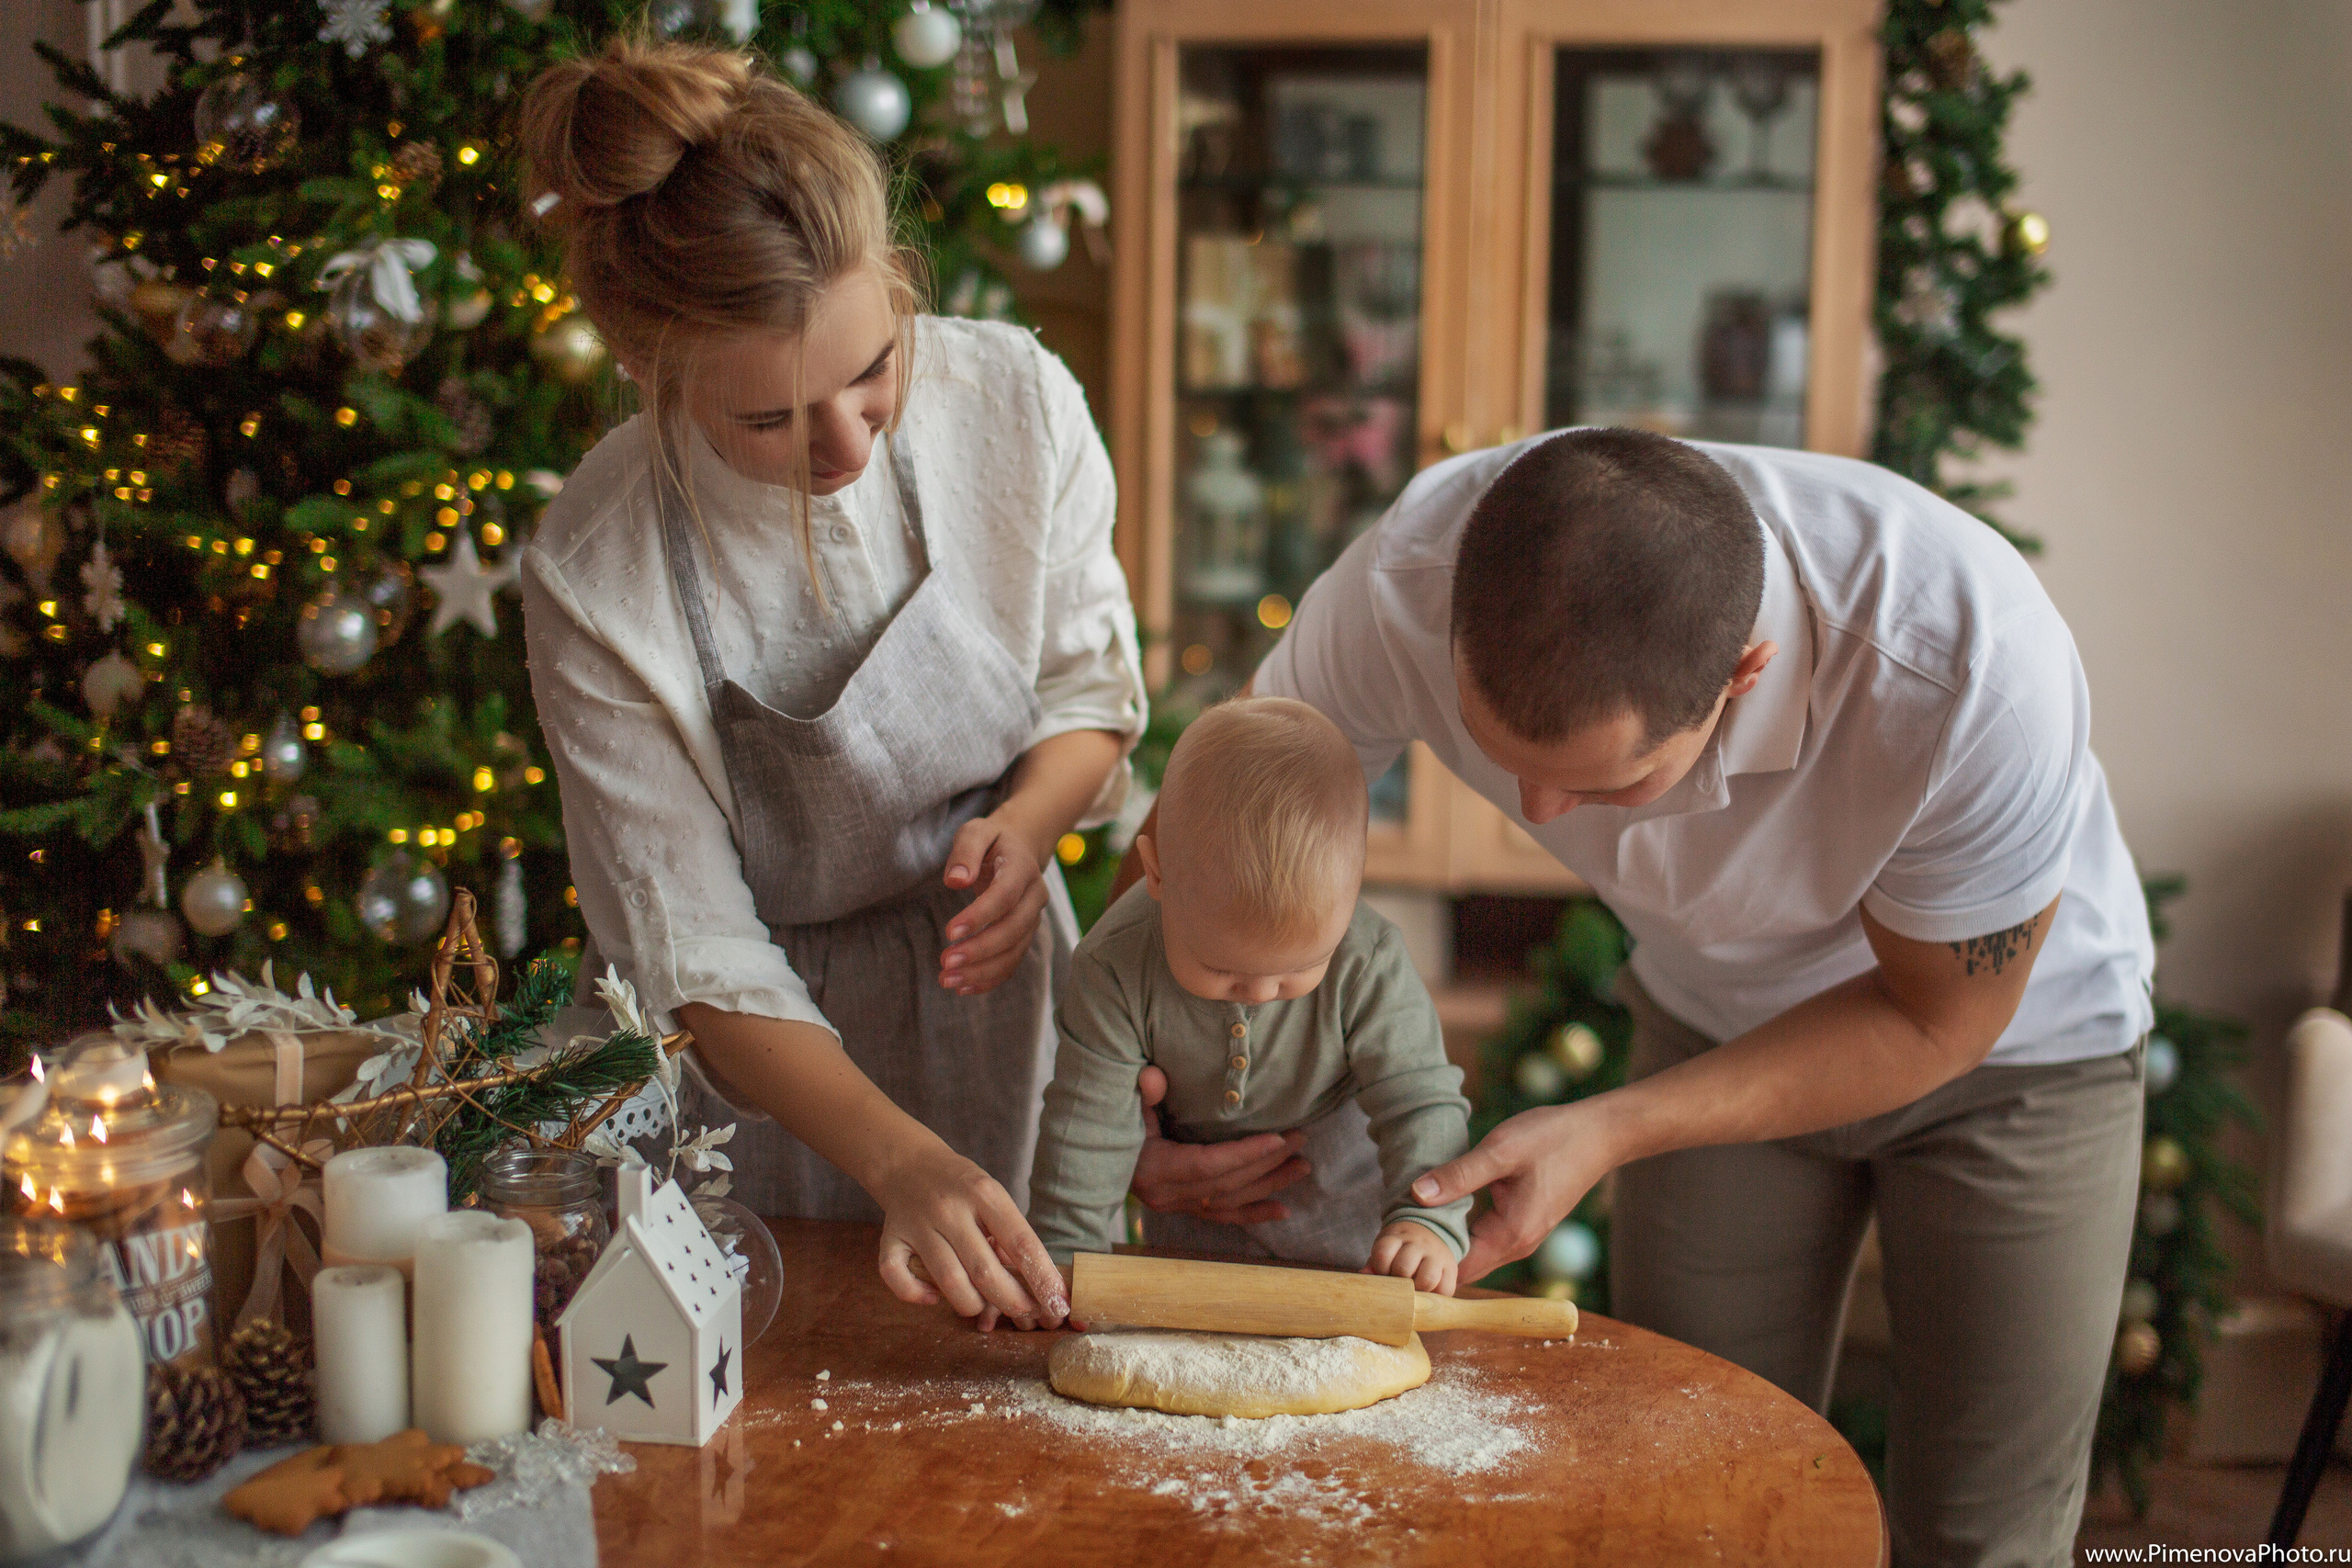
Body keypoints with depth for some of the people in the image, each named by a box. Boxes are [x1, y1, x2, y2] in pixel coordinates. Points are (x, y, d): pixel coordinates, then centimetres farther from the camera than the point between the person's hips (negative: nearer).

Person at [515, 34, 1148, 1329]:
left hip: (983, 979, 2)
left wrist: (1029, 820, -23)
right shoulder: (595, 579, -26)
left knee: (1038, 1323, 15)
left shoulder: (1012, 398, -19)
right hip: (762, 1055, -2)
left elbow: (1094, 684, -1)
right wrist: (903, 1161, -33)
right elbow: (698, 959, -20)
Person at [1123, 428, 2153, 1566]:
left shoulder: (1971, 671, -39)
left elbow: (1935, 1021, -22)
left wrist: (1608, 1132, -29)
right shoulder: (1406, 587, -31)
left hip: (2012, 1034, -2)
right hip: (1716, 1023, 3)